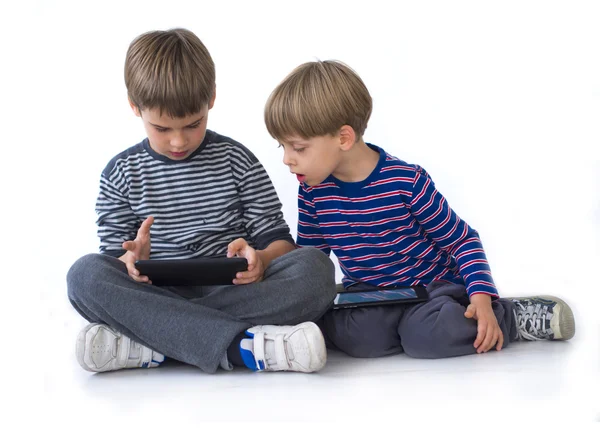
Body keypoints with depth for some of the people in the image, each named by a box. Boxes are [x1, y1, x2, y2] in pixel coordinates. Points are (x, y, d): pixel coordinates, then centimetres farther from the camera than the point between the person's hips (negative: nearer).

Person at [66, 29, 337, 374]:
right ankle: (241, 344, -38)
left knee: (315, 267, -28)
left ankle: (149, 346, -32)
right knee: (85, 275, -29)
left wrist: (260, 258, -17)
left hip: (235, 290, 1)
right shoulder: (122, 174, 10)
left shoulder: (236, 160, 9)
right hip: (159, 292, 0)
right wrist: (131, 260, -18)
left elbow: (277, 239, 7)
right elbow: (113, 256, 8)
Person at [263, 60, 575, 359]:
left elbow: (462, 240, -8)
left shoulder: (406, 181, -18)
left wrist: (481, 296, -23)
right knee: (360, 337, -31)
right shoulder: (312, 189, -5)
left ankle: (514, 317, -8)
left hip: (432, 285, -3)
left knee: (425, 336, -36)